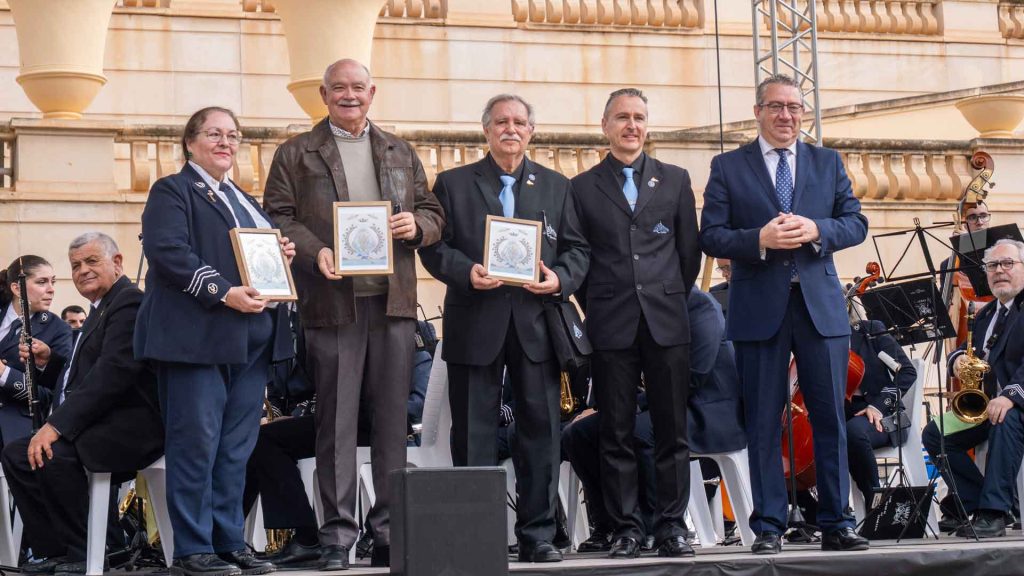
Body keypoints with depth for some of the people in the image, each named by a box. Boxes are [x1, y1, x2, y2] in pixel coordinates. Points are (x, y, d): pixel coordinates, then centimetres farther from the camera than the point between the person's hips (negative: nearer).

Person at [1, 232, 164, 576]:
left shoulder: (130, 302, -12)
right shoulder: (101, 310, 23)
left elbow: (114, 371, -24)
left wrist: (58, 425, -26)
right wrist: (46, 363, 4)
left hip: (130, 425, -11)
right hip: (98, 424, 11)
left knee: (55, 454, -32)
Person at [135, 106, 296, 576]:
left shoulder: (245, 202, 25)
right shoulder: (172, 192, 0)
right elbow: (168, 252, -14)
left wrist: (282, 256, 6)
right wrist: (223, 292, -21)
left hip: (251, 339, 7)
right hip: (196, 337, -7)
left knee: (236, 448, 6)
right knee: (196, 443, -8)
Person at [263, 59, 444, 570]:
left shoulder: (400, 153, 19)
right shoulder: (295, 155, 8)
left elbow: (433, 214, 19)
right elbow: (277, 217, 0)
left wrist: (416, 225, -4)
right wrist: (315, 253, -17)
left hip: (393, 300, 3)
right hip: (332, 301, -3)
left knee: (393, 418, 3)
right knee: (336, 422, -3)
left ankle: (389, 529, 8)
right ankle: (337, 534, 1)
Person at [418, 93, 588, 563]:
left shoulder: (556, 186, 13)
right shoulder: (453, 184, 8)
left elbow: (577, 249, 11)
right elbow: (433, 245, 2)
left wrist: (561, 279, -9)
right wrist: (465, 271, -15)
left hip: (536, 324, 2)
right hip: (474, 325, -2)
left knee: (541, 430, 1)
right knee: (473, 433, 1)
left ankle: (537, 534, 8)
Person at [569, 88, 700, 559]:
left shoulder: (675, 180, 10)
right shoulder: (583, 187, 7)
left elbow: (689, 251, 12)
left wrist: (671, 300, 11)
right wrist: (596, 309, 5)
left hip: (666, 322, 1)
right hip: (611, 325, -1)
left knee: (672, 429, 1)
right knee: (616, 432, 1)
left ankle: (671, 525, 6)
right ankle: (625, 528, 5)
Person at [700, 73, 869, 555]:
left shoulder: (828, 163, 13)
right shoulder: (728, 167, 5)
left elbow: (856, 223, 7)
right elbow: (710, 236, -1)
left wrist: (816, 231, -12)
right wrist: (760, 240, -18)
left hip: (820, 305, 2)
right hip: (759, 309, -2)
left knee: (830, 419, 2)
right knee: (764, 423, 1)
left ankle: (836, 524, 9)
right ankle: (768, 527, 6)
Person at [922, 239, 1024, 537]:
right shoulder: (986, 315, 21)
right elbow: (968, 349, 23)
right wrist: (958, 358, -4)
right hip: (985, 404, 8)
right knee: (934, 434, -9)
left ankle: (994, 514, -38)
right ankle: (973, 504, -5)